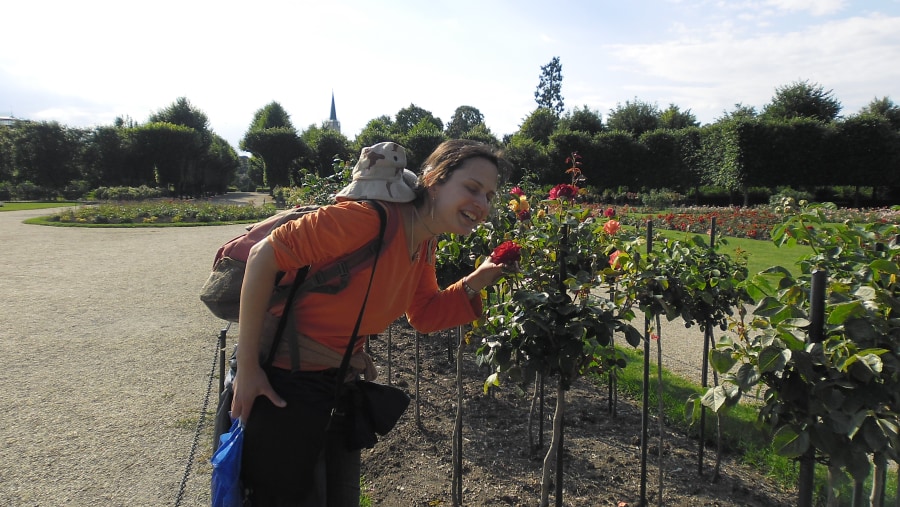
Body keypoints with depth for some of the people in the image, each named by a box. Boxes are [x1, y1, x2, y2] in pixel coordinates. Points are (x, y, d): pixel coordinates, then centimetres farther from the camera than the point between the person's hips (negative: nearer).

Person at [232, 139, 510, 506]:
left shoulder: (425, 244, -1)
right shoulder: (370, 218, -29)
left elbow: (425, 316, 9)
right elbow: (264, 256, -25)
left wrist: (476, 282, -7)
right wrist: (247, 367, -21)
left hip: (340, 382, 8)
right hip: (283, 383, -8)